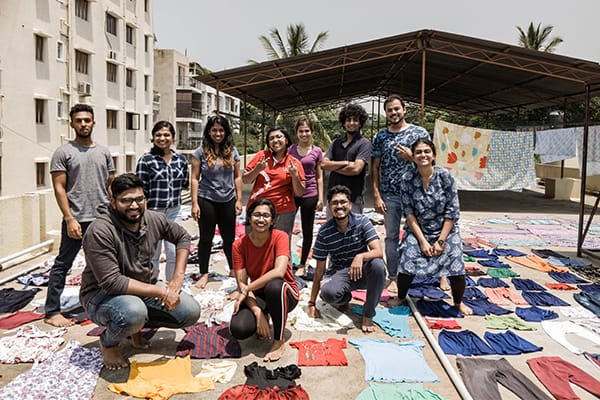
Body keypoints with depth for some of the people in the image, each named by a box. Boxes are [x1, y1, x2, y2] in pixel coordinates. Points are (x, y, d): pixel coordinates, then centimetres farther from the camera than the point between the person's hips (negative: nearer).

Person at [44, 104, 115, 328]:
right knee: (63, 265, 3)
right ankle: (51, 311, 14)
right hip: (76, 219, -4)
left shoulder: (104, 152, 9)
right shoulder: (64, 152, -3)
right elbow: (59, 188, -7)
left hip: (103, 218, 5)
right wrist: (69, 219, -14)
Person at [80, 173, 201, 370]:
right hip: (103, 295, -6)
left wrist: (178, 277, -3)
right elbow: (112, 282, -30)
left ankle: (137, 326, 15)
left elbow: (182, 237, 10)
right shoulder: (100, 232, -26)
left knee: (191, 312, -10)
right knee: (134, 312, -38)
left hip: (145, 288, 6)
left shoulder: (153, 219, -7)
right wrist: (161, 291, -28)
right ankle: (108, 343, -1)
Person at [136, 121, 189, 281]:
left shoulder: (181, 159, 4)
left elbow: (185, 184, 15)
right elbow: (141, 191, -8)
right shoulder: (146, 160, -8)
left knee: (174, 253, 6)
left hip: (174, 212, 3)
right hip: (153, 212, -3)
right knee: (153, 254, 7)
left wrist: (169, 189, 5)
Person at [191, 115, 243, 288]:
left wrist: (239, 199, 2)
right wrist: (194, 203, -10)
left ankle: (234, 269, 31)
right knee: (206, 238, 7)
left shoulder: (232, 151, 3)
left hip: (228, 201, 3)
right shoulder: (201, 152, -5)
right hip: (206, 200, -2)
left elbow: (237, 177, 7)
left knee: (229, 237, 13)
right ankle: (204, 274, 20)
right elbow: (195, 179, -5)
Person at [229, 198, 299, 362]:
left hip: (285, 293, -2)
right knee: (238, 329, -26)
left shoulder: (280, 237, -17)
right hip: (257, 296, 2)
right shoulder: (239, 245, -9)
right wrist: (258, 312, -26)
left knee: (274, 285, -39)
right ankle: (262, 319, 11)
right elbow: (241, 282, -13)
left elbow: (279, 272, -31)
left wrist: (246, 289, -25)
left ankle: (279, 340, -16)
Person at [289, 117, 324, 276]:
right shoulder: (291, 150, 4)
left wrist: (320, 198, 0)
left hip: (309, 195, -1)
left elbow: (319, 177, 5)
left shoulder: (317, 151, 2)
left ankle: (302, 265, 21)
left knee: (307, 231, 8)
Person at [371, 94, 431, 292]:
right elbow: (375, 168, 4)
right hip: (389, 195, 1)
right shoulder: (380, 137, 5)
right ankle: (393, 278, 18)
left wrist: (411, 157, -14)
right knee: (391, 237, 8)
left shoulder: (419, 132, 2)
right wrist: (376, 195, -3)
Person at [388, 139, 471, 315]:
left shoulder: (445, 177, -12)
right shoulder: (407, 179, -10)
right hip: (417, 231, 0)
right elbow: (409, 213, -9)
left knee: (456, 266, -11)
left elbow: (452, 211, -9)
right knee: (407, 263, -15)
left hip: (445, 230, 0)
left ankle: (458, 302, 20)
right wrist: (422, 240, -14)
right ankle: (400, 297, 16)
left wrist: (441, 240, -12)